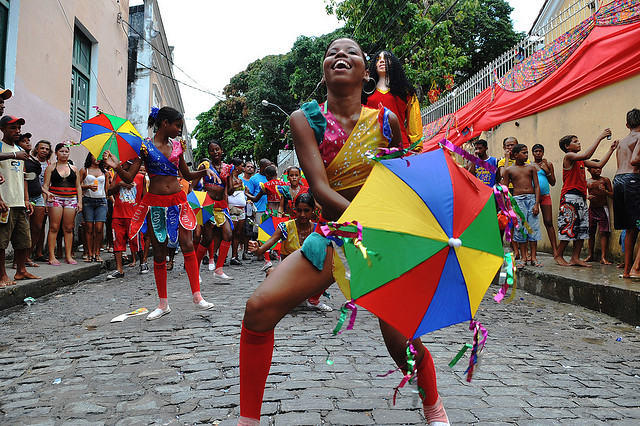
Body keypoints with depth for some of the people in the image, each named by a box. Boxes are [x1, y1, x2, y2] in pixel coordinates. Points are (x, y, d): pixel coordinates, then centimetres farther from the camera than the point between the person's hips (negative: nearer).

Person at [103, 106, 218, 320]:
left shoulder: (177, 145, 10)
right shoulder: (145, 146, -1)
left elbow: (187, 175, 19)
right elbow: (129, 178, -5)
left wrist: (205, 171, 2)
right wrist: (117, 167, -24)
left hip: (177, 200, 2)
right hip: (155, 202, -2)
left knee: (187, 245, -11)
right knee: (159, 253, 3)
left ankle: (197, 296, -9)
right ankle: (163, 303, 12)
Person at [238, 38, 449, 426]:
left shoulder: (386, 121, -1)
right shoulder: (305, 118, -4)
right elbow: (321, 189, -17)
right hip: (332, 237, 1)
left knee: (401, 341, -6)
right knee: (259, 309, -16)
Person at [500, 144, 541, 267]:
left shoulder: (531, 168, 10)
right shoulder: (509, 170, 6)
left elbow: (536, 186, 6)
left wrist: (537, 204, -4)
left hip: (532, 198, 2)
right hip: (518, 200, -2)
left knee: (533, 227, -1)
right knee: (520, 228, -2)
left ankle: (533, 257, 5)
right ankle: (523, 257, 5)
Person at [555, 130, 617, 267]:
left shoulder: (581, 160, 20)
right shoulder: (568, 156, -6)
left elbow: (599, 164, 19)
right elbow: (586, 155, -22)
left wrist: (611, 149, 18)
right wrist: (600, 137, -18)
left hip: (580, 198, 9)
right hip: (570, 196, -9)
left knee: (583, 228, 6)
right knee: (569, 227, -7)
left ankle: (575, 258, 8)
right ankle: (558, 255, 5)